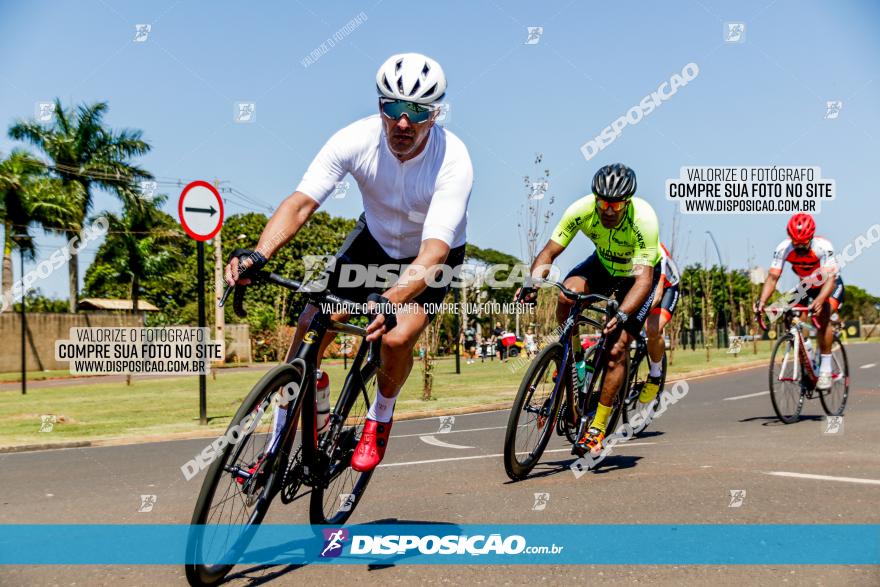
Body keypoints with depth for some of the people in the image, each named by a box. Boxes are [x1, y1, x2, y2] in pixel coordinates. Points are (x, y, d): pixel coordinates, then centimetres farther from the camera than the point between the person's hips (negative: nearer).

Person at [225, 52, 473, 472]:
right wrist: (258, 255, -50)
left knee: (397, 339, -26)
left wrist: (389, 301, -61)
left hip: (433, 254, -3)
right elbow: (301, 202, -32)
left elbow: (433, 252, -43)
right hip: (376, 238, 3)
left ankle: (380, 417, 8)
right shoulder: (356, 139, -26)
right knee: (312, 324, -12)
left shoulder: (452, 161, -34)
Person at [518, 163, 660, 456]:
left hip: (639, 274, -3)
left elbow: (644, 279, -40)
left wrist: (621, 316, -56)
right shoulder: (582, 209, -27)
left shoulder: (644, 219, -36)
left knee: (616, 348, -17)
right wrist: (533, 281, -44)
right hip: (604, 264, 3)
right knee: (566, 297, -30)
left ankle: (597, 428, -8)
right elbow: (548, 253, -24)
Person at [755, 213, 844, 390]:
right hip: (805, 287, 4)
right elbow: (772, 277, -28)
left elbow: (830, 278, -42)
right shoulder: (783, 249, -25)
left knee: (822, 317, -29)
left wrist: (819, 301, -60)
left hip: (831, 286, -4)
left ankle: (825, 370, -21)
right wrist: (762, 301, -45)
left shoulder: (823, 247, -34)